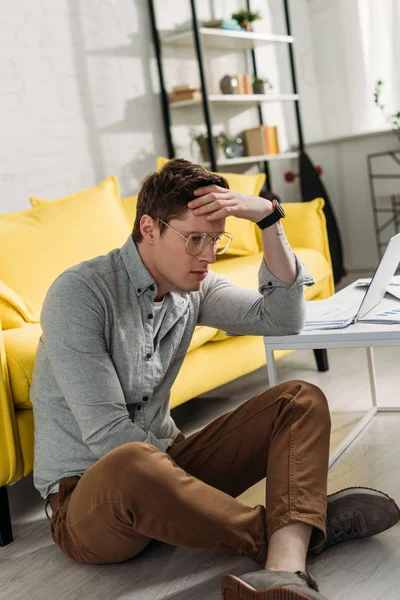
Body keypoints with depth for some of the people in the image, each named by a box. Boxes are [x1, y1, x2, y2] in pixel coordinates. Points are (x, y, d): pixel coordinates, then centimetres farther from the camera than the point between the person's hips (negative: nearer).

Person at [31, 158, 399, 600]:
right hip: (85, 496, -7)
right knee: (132, 464, -43)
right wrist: (212, 488, -20)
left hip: (165, 463, 7)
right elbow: (107, 434, -22)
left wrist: (269, 217, -13)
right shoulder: (80, 293, -18)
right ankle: (290, 532, -18)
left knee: (302, 400, -6)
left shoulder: (193, 286, 4)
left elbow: (283, 321, -4)